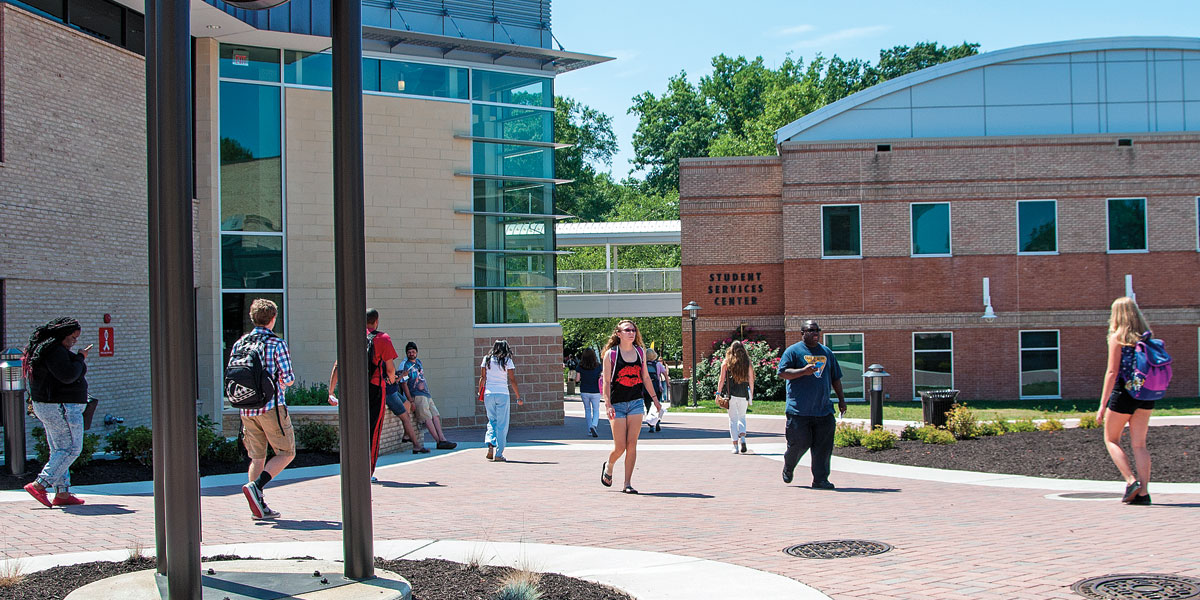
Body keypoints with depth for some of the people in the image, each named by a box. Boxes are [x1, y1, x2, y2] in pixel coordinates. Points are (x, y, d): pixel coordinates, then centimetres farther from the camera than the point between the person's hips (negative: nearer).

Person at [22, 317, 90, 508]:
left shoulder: (42, 348, 16)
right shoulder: (55, 351, -18)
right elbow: (68, 376, -25)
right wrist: (80, 358, -12)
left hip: (45, 406, 11)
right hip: (61, 407, -11)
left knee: (59, 451, 12)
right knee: (71, 449, -6)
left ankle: (62, 493, 13)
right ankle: (39, 485, -9)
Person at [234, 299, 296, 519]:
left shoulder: (239, 344, 7)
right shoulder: (277, 344, -8)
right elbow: (288, 378, -10)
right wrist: (285, 382, 13)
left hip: (247, 409, 6)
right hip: (271, 407, -6)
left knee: (257, 457, 12)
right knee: (286, 453, 5)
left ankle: (258, 506, 9)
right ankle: (256, 486, -12)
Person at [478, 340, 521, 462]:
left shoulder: (487, 359, 6)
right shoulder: (507, 360, -1)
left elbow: (482, 378, 5)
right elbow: (512, 380, -2)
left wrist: (480, 393, 14)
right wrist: (518, 397, 2)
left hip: (488, 393, 3)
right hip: (502, 393, -3)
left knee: (492, 421, 17)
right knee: (502, 424, 3)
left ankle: (490, 444, -6)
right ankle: (498, 454, 1)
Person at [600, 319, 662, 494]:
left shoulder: (640, 352, 8)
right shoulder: (611, 354, -4)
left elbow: (646, 377, 16)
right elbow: (606, 381, -6)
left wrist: (655, 399, 15)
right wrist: (608, 404, -15)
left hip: (636, 403, 3)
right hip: (618, 404, -3)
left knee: (632, 445, -3)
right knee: (620, 447, -4)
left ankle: (627, 484, 4)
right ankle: (609, 466, 29)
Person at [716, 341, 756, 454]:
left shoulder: (726, 362, -2)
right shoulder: (747, 363, 1)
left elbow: (721, 379, -3)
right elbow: (751, 381, 3)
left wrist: (718, 393, 4)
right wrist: (751, 396, 11)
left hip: (731, 394, -1)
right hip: (744, 394, 1)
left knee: (733, 419, 7)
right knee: (742, 417, 18)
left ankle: (735, 446, 4)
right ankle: (742, 437, -4)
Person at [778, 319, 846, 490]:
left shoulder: (827, 352, 17)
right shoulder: (793, 351, 0)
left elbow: (835, 378, 22)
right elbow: (783, 373, -10)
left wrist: (841, 399, 17)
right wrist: (804, 371, -21)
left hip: (823, 410, 5)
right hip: (799, 410, -4)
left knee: (823, 446, -2)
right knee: (800, 443, -2)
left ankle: (820, 479, 5)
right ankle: (788, 467, 26)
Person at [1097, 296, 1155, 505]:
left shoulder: (1117, 337, -9)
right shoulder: (1146, 337, 7)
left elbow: (1112, 372, -13)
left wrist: (1103, 404, -11)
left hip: (1123, 392, -5)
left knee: (1111, 439, 10)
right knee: (1139, 443, 8)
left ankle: (1131, 481, -5)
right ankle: (1143, 491, 2)